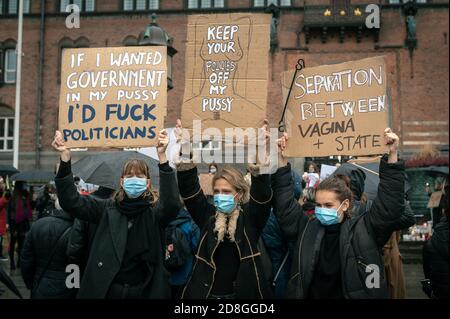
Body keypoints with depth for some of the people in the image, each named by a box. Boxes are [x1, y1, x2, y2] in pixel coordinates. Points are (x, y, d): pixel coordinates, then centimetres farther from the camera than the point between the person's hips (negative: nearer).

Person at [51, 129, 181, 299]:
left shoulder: (154, 211, -3)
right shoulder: (108, 208, 4)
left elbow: (172, 203, -24)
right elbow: (71, 202, -3)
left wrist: (162, 156, -32)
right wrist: (65, 156, -14)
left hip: (144, 291, -2)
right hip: (106, 290, 2)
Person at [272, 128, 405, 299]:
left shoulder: (364, 230, -8)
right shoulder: (307, 230, -1)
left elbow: (389, 205, -14)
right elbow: (285, 206, 0)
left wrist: (392, 156, -22)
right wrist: (281, 160, -7)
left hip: (357, 294, -3)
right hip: (310, 294, 3)